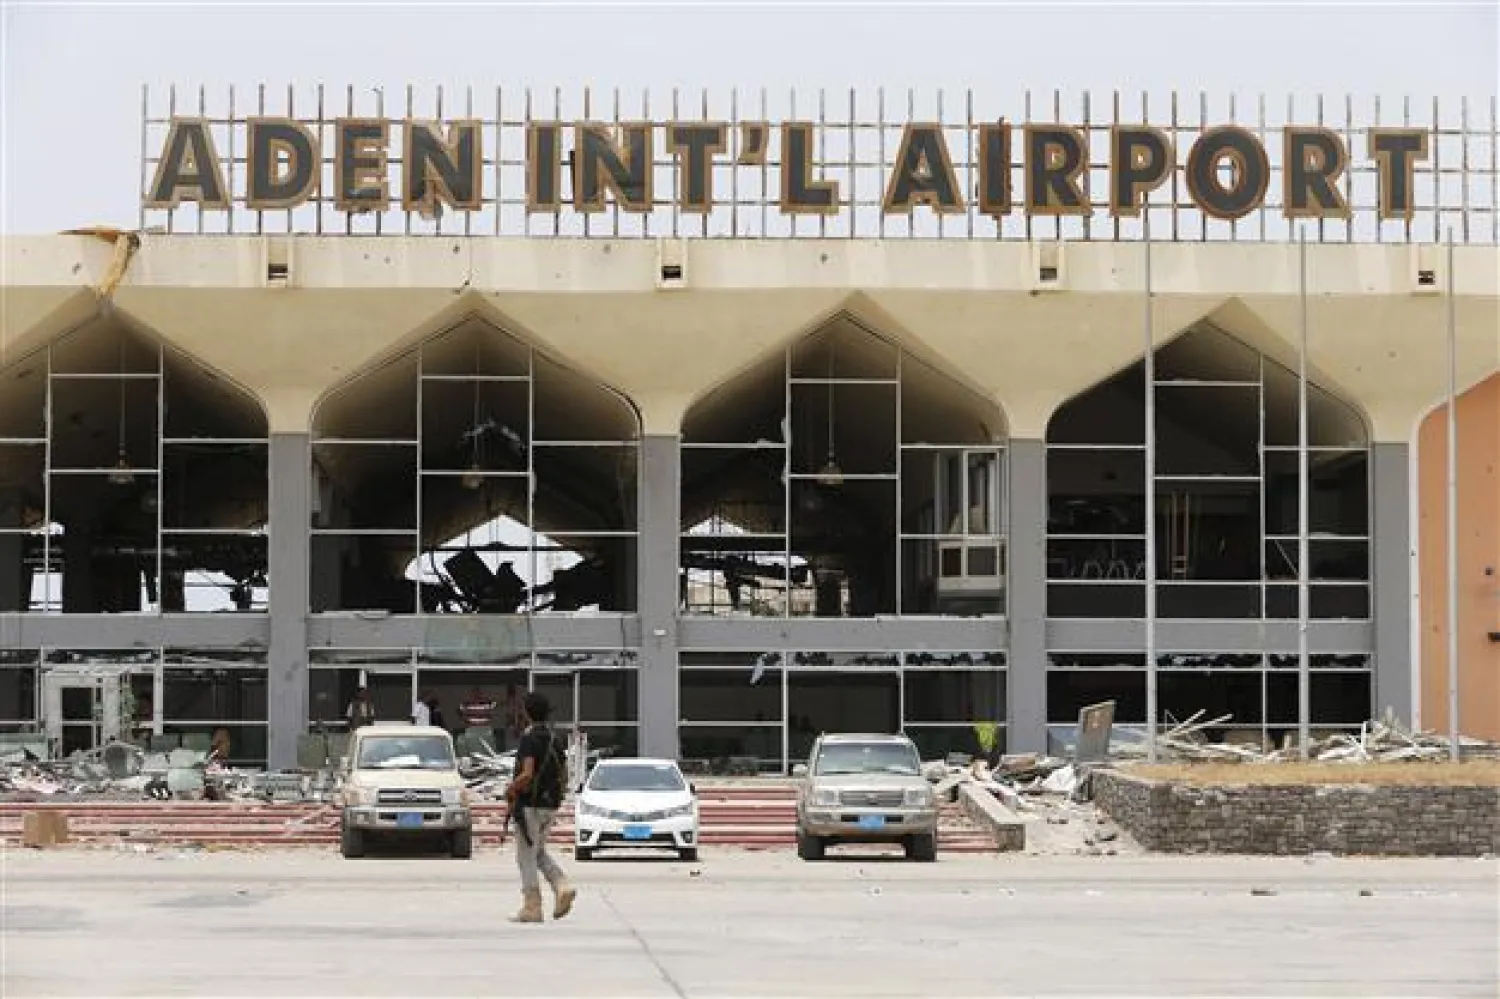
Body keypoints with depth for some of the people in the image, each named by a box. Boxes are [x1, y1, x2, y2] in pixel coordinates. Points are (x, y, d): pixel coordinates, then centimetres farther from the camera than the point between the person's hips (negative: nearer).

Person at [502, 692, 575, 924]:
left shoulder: (529, 739, -15)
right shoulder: (555, 740, 10)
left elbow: (527, 775, -26)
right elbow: (564, 777, 12)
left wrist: (510, 790, -8)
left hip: (529, 805, -8)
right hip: (550, 805, 8)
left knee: (527, 857, 0)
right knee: (539, 853, 19)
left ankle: (531, 908, 0)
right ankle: (563, 888, -2)